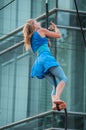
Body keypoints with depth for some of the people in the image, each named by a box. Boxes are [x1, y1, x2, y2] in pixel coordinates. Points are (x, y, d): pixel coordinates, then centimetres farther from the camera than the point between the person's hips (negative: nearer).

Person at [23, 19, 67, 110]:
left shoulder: (31, 38, 31)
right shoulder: (41, 31, 11)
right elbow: (58, 35, 16)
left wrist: (49, 29, 46)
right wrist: (55, 27, 34)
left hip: (39, 61, 7)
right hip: (46, 57, -7)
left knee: (55, 85, 3)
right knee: (63, 78, -16)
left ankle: (54, 103, -21)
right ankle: (57, 98, -40)